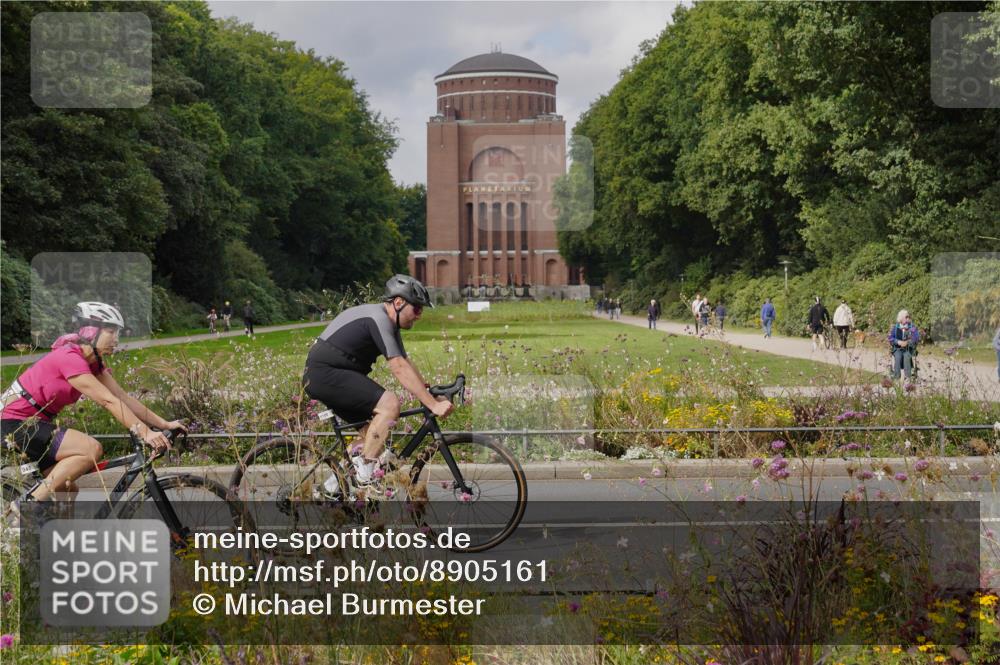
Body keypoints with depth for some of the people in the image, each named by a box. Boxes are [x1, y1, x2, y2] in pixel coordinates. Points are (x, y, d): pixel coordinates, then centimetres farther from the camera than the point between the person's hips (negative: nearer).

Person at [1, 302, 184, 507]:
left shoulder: (93, 363, 6)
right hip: (17, 422, -10)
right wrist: (145, 432, -34)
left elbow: (123, 397, 1)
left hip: (35, 422, 10)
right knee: (91, 449, -24)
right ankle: (29, 504, -18)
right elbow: (108, 401, -30)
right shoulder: (70, 358, -23)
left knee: (67, 490, 10)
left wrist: (164, 424, -7)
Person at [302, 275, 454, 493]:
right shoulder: (377, 319, -18)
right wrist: (433, 405, -26)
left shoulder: (389, 322, 14)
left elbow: (407, 364, 15)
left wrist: (433, 395, 6)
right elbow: (400, 369, -24)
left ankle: (334, 487, 16)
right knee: (390, 404, -22)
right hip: (325, 374, -11)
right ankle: (365, 473, -19)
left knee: (374, 435, 12)